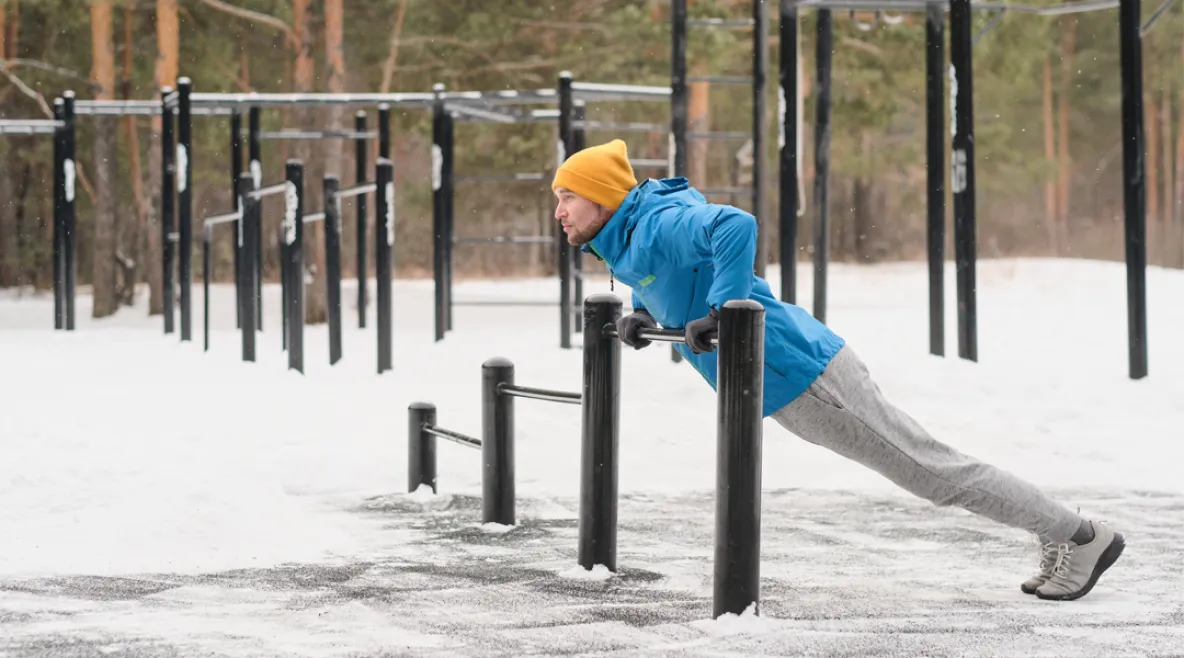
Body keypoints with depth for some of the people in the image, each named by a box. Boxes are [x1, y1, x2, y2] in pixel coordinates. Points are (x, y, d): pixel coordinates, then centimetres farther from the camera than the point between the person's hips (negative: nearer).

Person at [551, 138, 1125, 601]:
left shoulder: (657, 226, -19)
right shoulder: (621, 244, 11)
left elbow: (736, 226, -37)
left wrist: (720, 312, -33)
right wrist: (642, 317, 14)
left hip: (803, 373, -10)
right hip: (791, 392, 10)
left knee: (930, 469, -1)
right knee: (924, 467, 15)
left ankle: (1082, 537, 7)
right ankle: (1059, 534, 23)